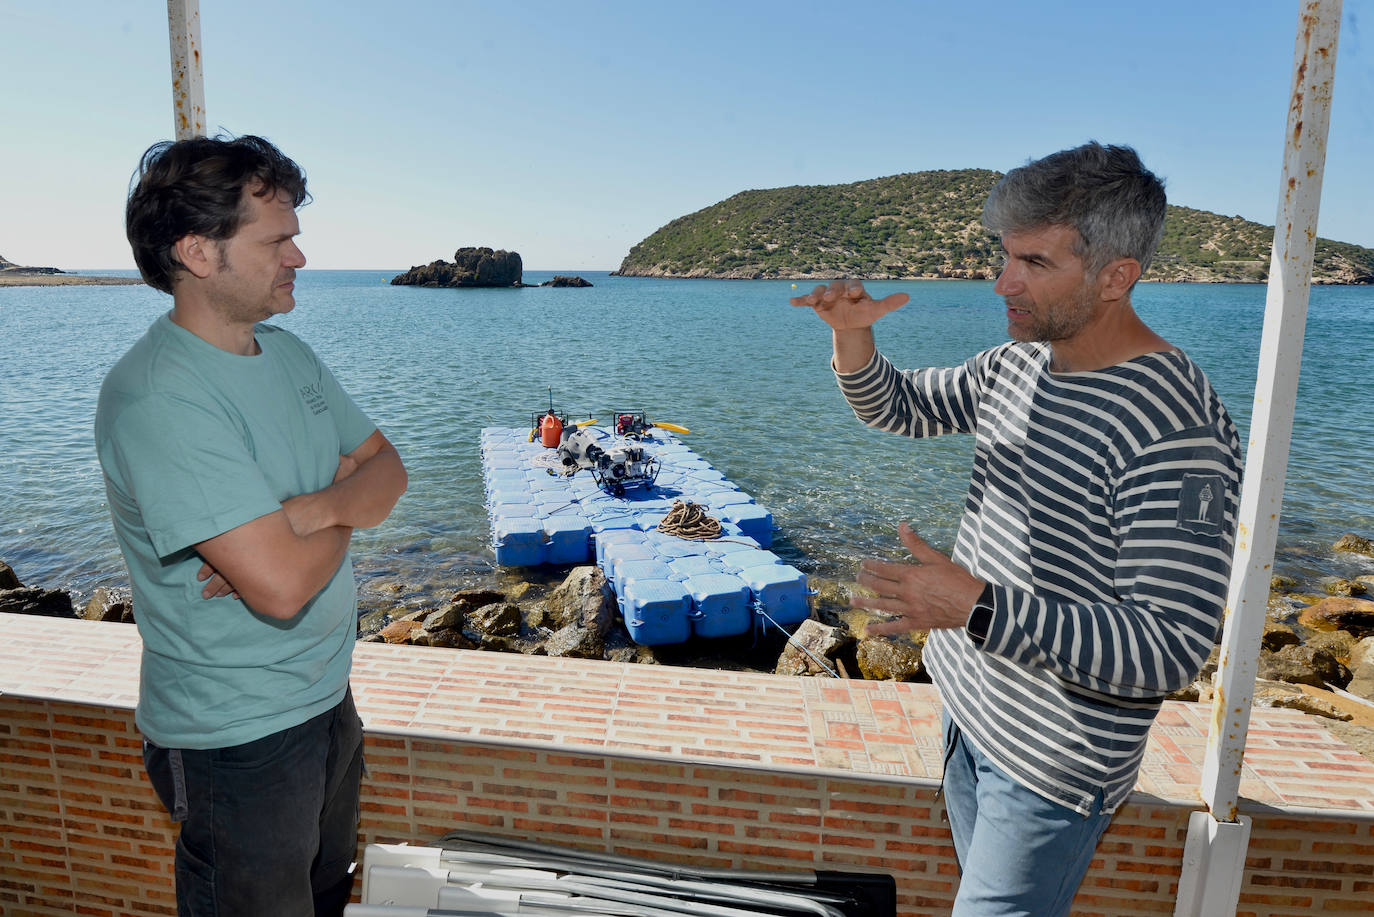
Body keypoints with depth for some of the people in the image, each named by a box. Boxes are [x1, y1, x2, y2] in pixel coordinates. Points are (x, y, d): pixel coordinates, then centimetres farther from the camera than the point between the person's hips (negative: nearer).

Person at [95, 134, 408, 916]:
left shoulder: (289, 353, 2)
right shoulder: (158, 398, -26)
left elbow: (388, 469, 1)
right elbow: (281, 585, -32)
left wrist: (309, 511, -20)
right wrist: (344, 515, -11)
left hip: (328, 697, 8)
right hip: (239, 740, -8)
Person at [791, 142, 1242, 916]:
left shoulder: (1176, 428, -27)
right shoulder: (1017, 364, -1)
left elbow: (1171, 650, -28)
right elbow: (896, 406, 12)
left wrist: (978, 609, -38)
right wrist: (852, 334, -10)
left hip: (1052, 763, -8)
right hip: (971, 705, 8)